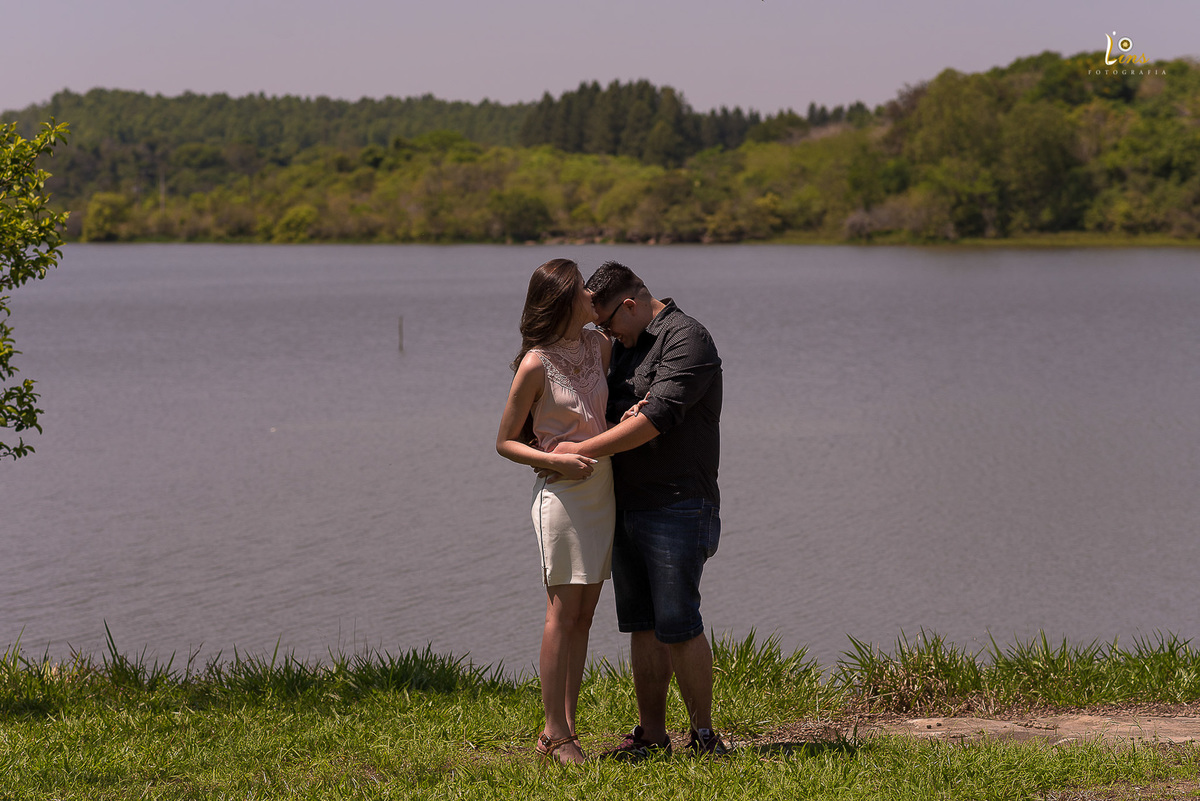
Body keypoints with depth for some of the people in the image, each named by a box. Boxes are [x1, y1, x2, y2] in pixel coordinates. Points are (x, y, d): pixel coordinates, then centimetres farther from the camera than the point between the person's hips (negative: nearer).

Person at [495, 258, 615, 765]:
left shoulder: (599, 346, 6)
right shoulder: (535, 365, -12)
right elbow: (505, 442, -4)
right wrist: (557, 460, -18)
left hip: (603, 489, 7)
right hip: (562, 492, -7)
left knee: (584, 615, 7)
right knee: (563, 614, -6)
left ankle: (564, 729, 11)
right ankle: (555, 735, 0)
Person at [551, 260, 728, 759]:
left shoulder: (686, 339, -11)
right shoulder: (625, 346, 18)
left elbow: (659, 417, -21)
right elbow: (607, 411, 18)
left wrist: (583, 450, -19)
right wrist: (627, 414, -7)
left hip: (677, 507, -8)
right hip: (627, 507, 9)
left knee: (678, 625, -9)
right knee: (642, 625, 9)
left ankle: (704, 735, 1)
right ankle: (651, 734, 14)